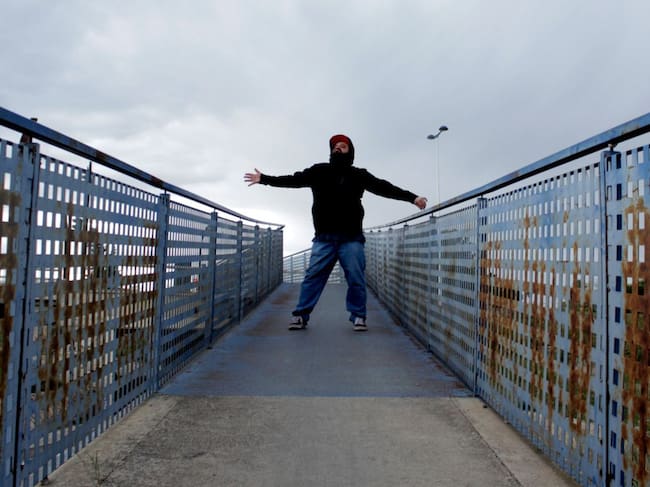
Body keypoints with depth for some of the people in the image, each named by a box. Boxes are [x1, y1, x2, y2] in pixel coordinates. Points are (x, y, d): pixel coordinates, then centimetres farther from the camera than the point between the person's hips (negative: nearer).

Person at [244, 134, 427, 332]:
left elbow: (383, 187, 5)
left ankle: (358, 317, 13)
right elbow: (294, 180, 9)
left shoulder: (358, 175, 9)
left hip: (351, 239, 0)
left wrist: (412, 197, -1)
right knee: (313, 277, -1)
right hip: (324, 238, 0)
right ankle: (300, 316, 6)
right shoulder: (319, 171, 10)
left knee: (356, 279, 0)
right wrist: (264, 179, 5)